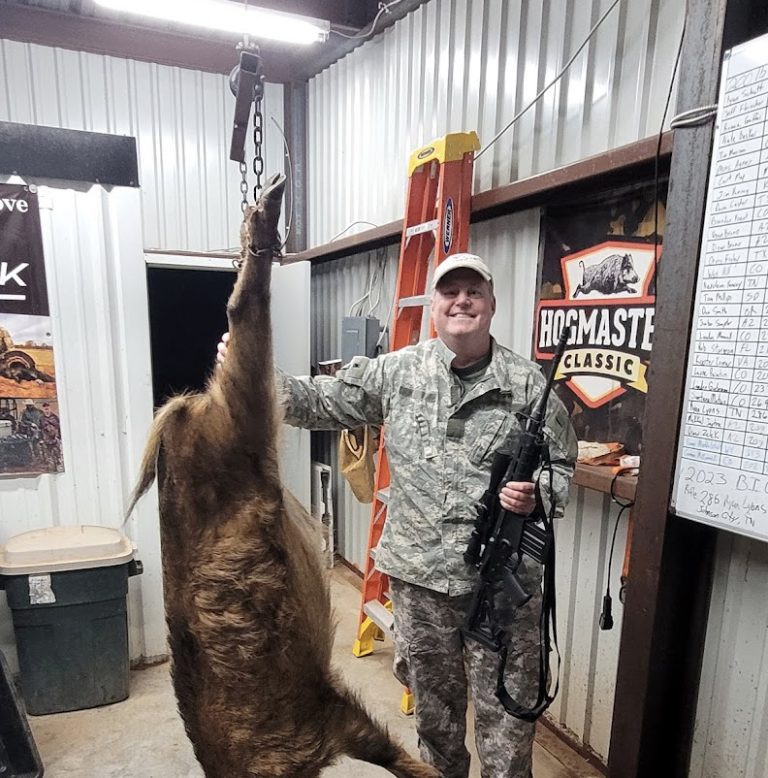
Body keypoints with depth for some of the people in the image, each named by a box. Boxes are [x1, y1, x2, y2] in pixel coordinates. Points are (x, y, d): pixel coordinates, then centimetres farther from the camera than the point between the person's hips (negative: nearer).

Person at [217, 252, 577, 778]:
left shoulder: (528, 383, -4)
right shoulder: (396, 372, -1)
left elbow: (561, 465, 2)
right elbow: (321, 402, 2)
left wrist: (536, 497, -19)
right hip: (419, 573, 2)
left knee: (504, 711, 13)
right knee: (433, 700, 23)